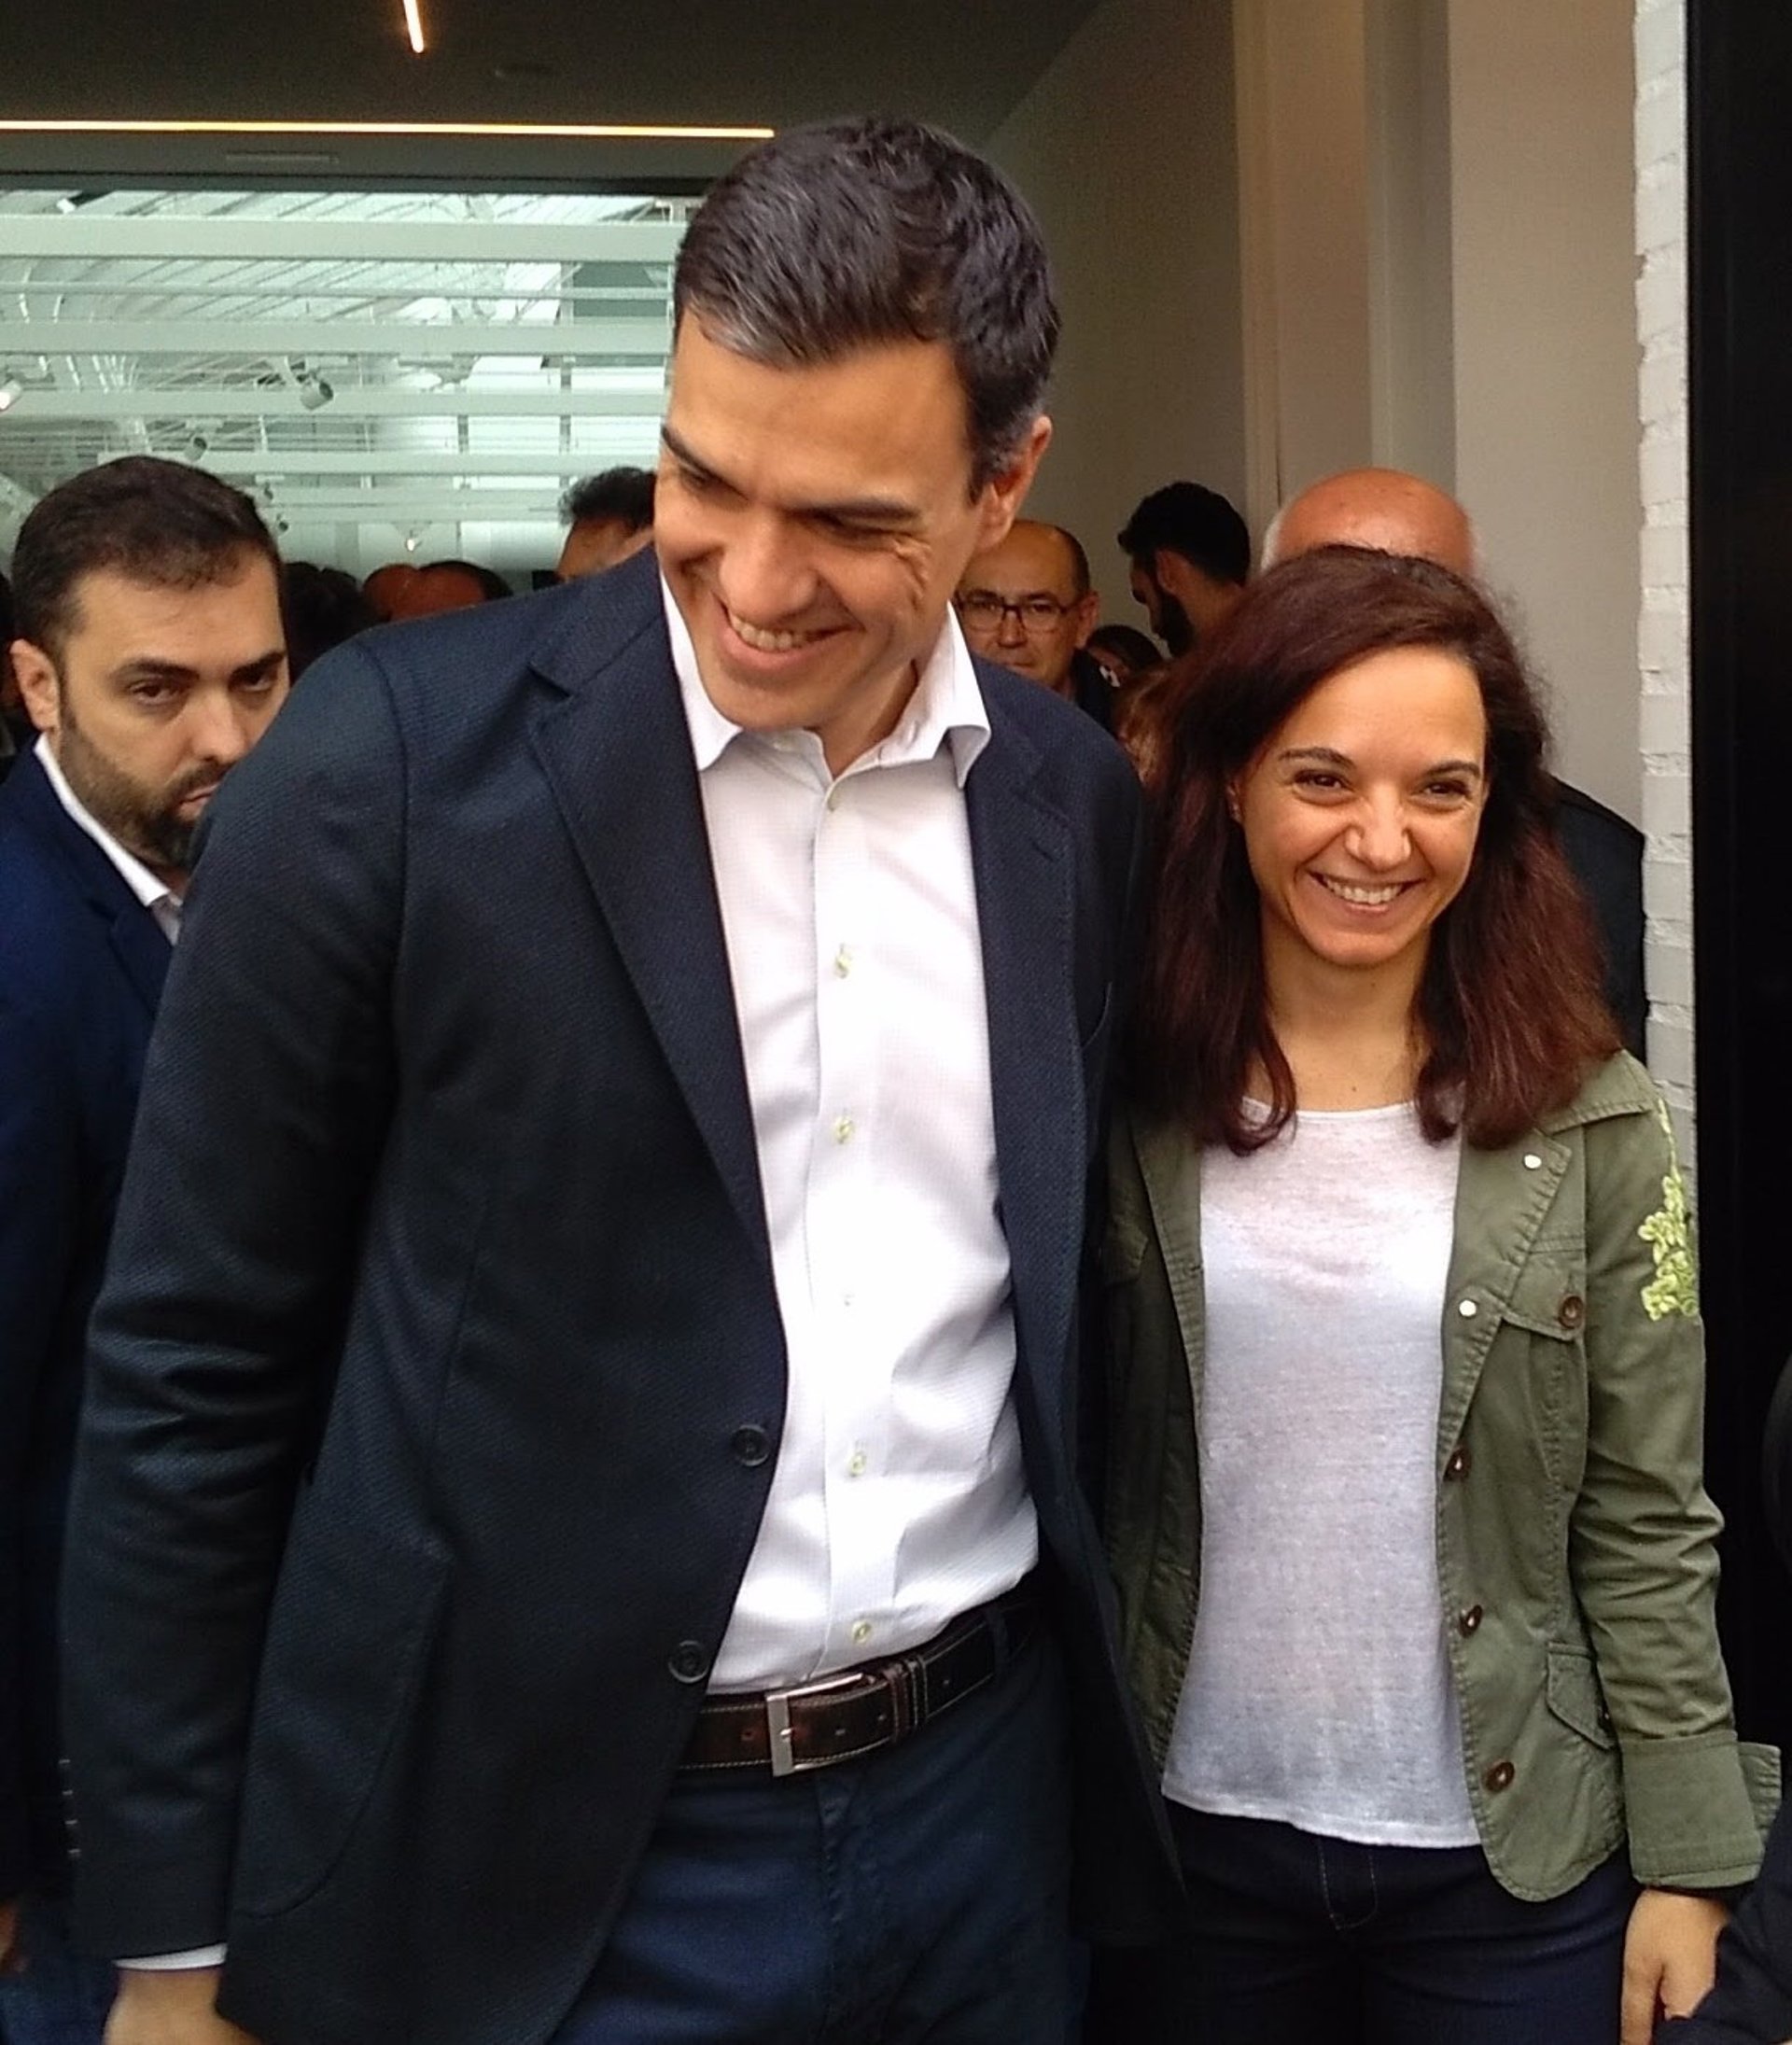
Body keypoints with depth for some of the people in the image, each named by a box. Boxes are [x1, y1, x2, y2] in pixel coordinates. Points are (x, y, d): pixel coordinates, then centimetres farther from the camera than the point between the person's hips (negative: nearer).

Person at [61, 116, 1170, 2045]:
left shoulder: (1077, 797, -1)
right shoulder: (399, 753, -15)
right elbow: (190, 1369, -10)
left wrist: (1104, 1721, 11)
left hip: (979, 1793, 4)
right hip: (535, 1860, -3)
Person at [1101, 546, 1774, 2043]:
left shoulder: (1592, 1122, -8)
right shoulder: (1127, 1100, -6)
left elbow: (1649, 1532, -4)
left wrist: (1687, 1869, -4)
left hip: (1510, 1856, -1)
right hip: (1191, 1834, 1)